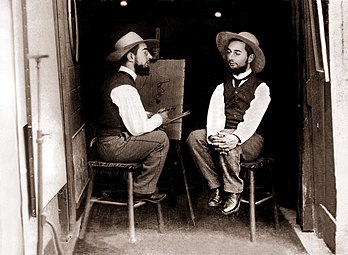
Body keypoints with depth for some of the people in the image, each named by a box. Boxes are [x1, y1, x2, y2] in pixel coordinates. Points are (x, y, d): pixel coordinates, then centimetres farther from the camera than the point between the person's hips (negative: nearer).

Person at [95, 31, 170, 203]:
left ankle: (142, 185, 15)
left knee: (156, 131, 14)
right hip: (112, 147, -10)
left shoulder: (117, 78, 12)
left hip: (108, 141, 10)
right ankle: (143, 190, 0)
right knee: (160, 139, -12)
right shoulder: (124, 87, -21)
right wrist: (159, 118, -5)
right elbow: (137, 128, -21)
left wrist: (151, 116, 9)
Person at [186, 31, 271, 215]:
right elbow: (214, 114, 0)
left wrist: (236, 137, -32)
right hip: (223, 134, 5)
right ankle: (216, 187, -14)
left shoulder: (260, 88, 3)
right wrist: (213, 135, -24)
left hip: (249, 140, -4)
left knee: (229, 145, -37)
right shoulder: (222, 87, 17)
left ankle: (233, 193, -18)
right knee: (194, 137, -23)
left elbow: (253, 119, -13)